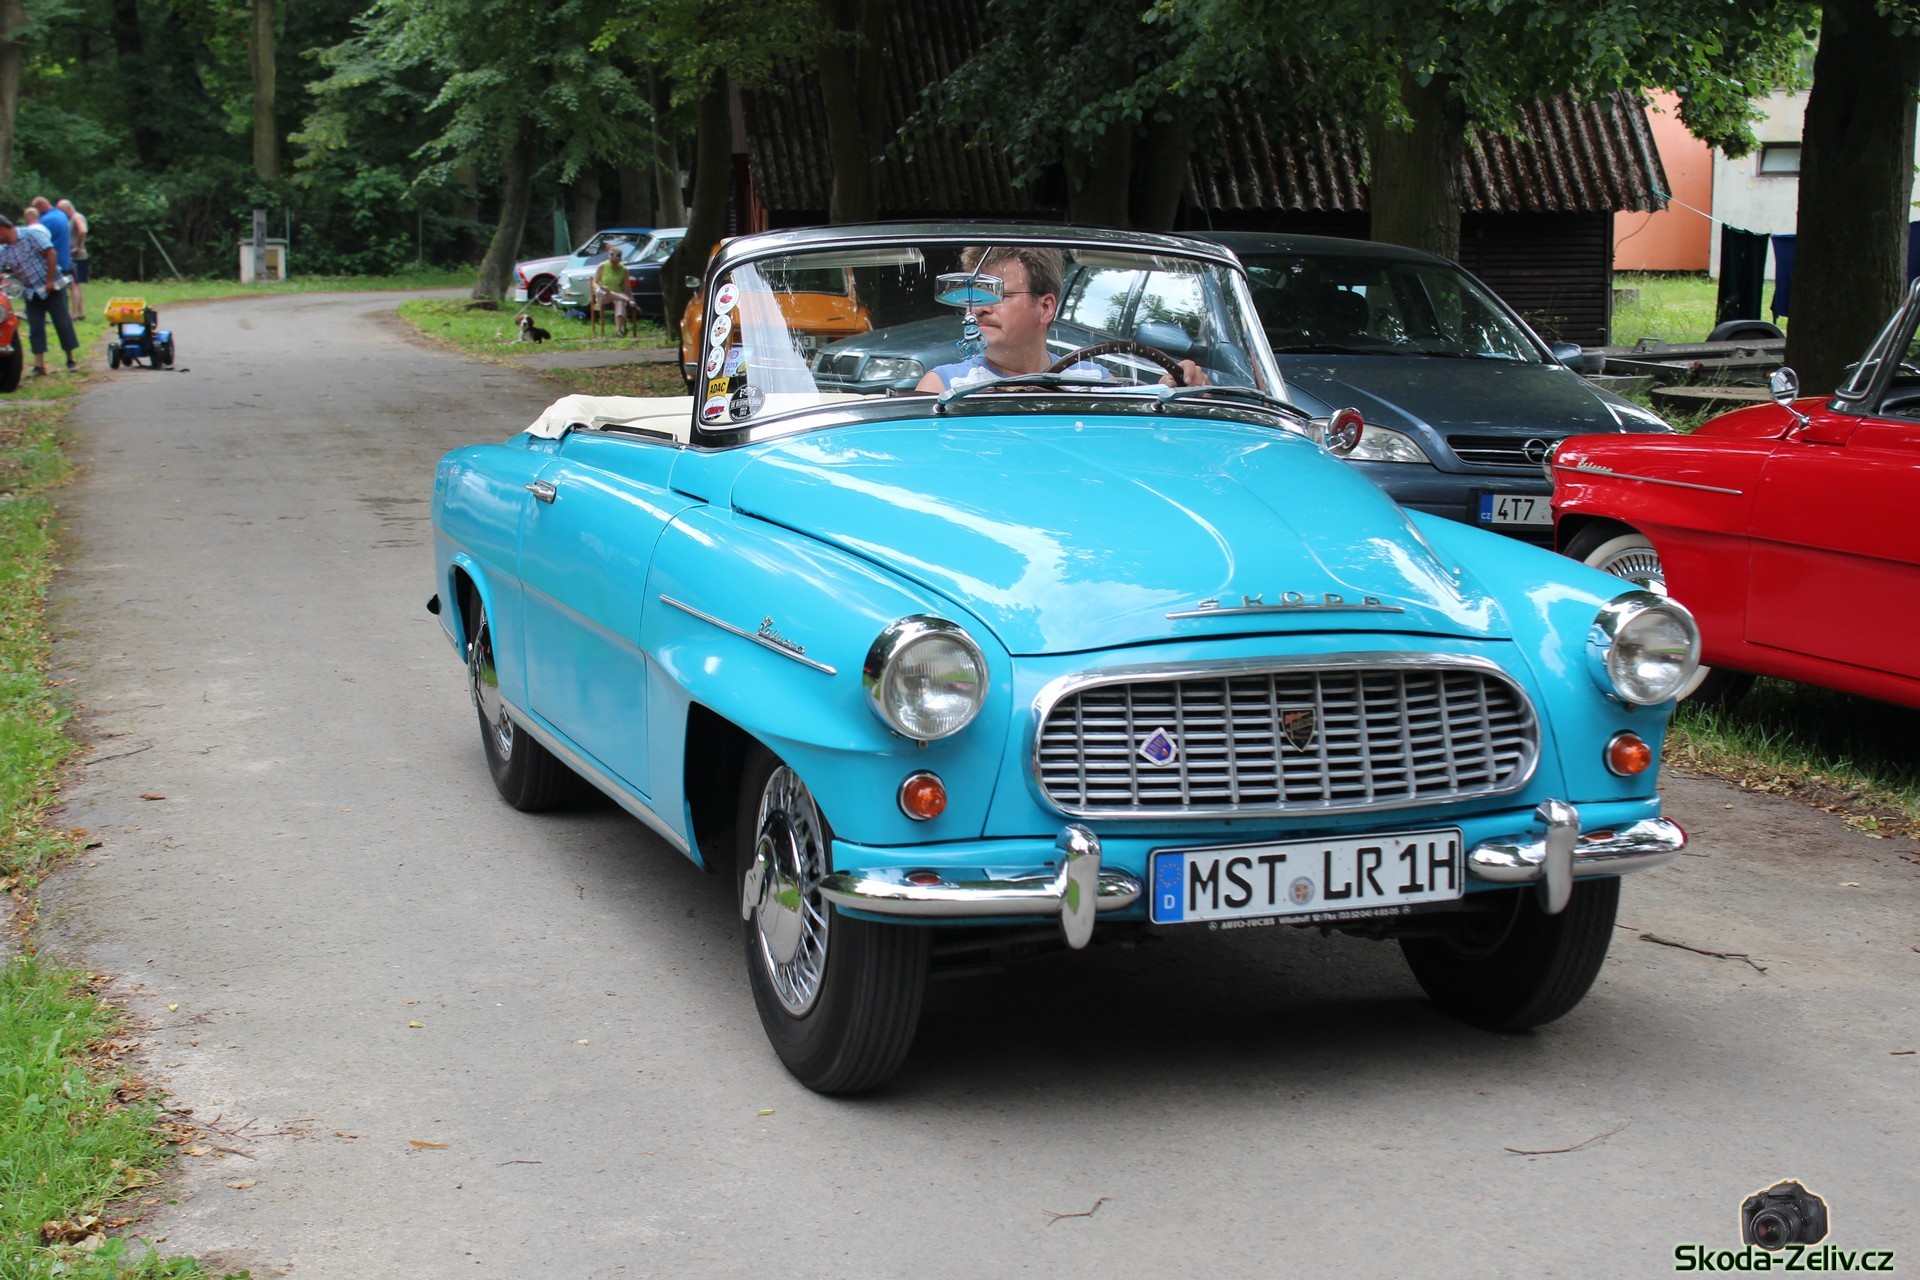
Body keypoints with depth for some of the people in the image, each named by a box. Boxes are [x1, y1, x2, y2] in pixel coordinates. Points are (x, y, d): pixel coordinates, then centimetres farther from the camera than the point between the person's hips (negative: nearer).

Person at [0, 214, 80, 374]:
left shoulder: (31, 234, -11)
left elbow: (51, 254, -15)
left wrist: (50, 281, -18)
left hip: (52, 288, -5)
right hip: (31, 293, 5)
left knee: (63, 323, -2)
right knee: (35, 329, 0)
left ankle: (70, 360, 8)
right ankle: (39, 365, 0)